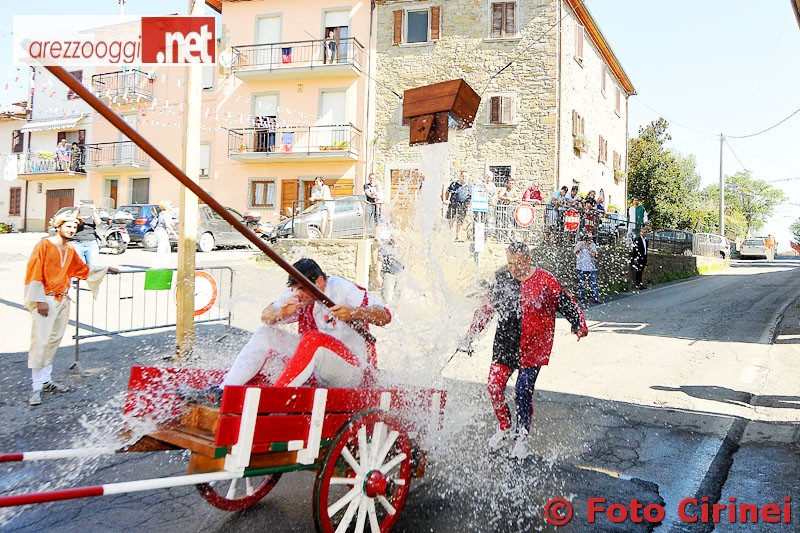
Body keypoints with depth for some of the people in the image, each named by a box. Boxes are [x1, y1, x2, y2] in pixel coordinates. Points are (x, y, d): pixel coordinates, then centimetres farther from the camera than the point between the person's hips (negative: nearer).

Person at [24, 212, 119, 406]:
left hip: (62, 301, 7)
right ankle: (36, 388, -4)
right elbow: (34, 274, -13)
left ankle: (46, 381, 21)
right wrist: (40, 300, -16)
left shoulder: (70, 251, 12)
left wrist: (106, 269, 29)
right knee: (40, 342, -8)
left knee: (53, 341, 11)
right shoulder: (44, 245, -9)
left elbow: (84, 270, 28)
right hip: (45, 300, -7)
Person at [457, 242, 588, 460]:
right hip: (505, 344, 4)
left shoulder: (545, 281, -9)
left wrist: (579, 326, -6)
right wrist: (471, 334, 9)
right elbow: (487, 307, 10)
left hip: (532, 348, -4)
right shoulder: (502, 278, 2)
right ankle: (504, 427, 26)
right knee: (494, 387, 0)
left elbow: (567, 303, 1)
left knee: (524, 393, -5)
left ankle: (522, 437, 16)